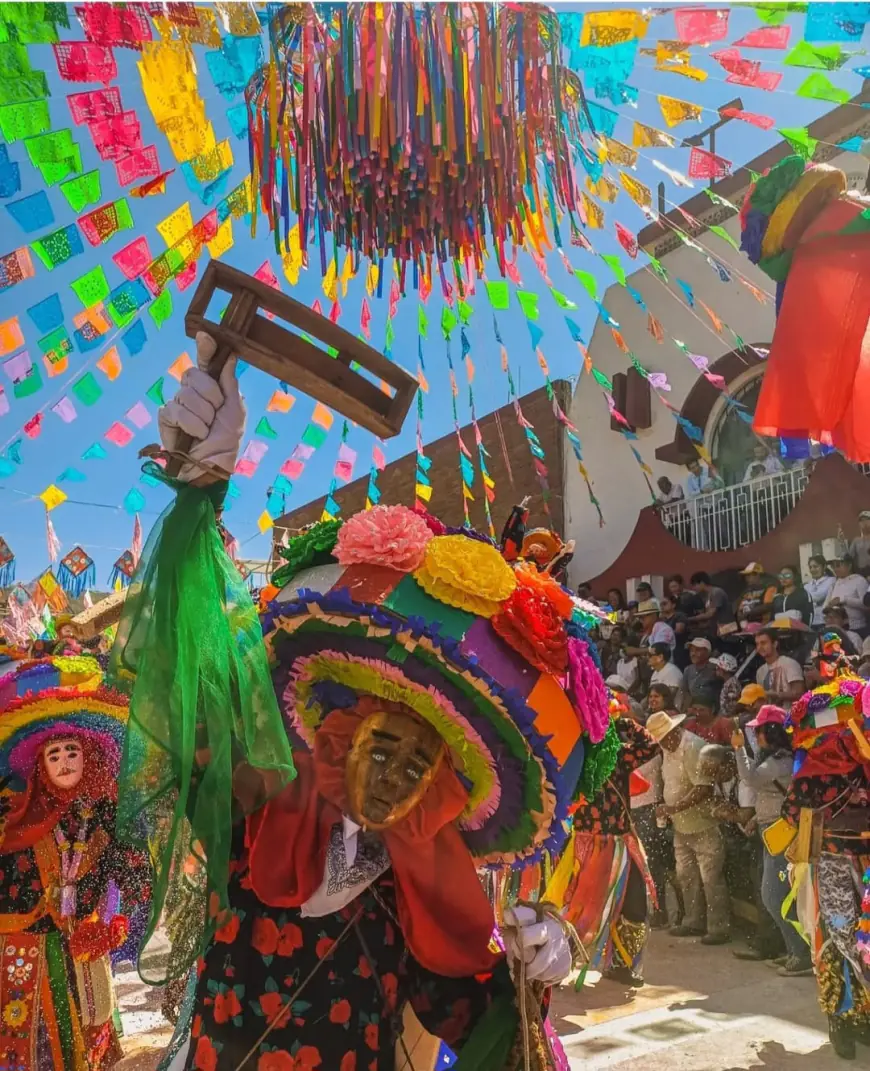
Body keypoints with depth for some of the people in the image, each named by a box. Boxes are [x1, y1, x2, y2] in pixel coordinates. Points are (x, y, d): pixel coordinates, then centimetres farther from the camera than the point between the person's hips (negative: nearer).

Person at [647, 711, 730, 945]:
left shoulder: (692, 747, -21)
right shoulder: (669, 748, 7)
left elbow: (704, 788, -27)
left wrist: (674, 808, -25)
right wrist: (666, 809, 2)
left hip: (703, 825, -9)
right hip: (681, 826, 9)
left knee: (711, 878, -1)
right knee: (686, 876, 17)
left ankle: (719, 928, 9)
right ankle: (693, 921, 29)